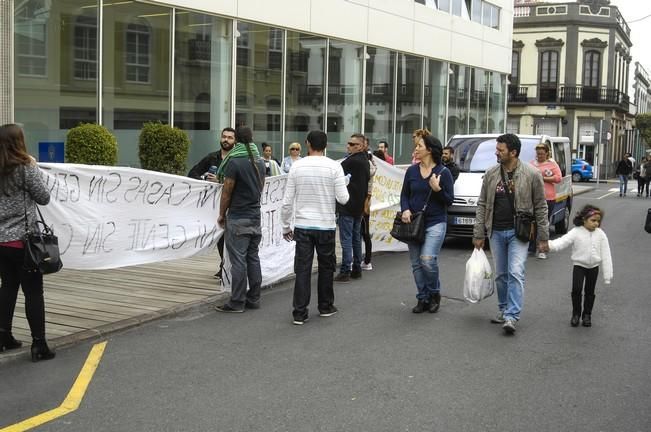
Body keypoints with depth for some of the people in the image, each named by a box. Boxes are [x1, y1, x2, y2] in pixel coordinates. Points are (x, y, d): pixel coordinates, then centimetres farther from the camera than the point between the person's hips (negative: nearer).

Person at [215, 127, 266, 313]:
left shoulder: (234, 161, -13)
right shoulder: (260, 161, 9)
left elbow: (226, 192, -11)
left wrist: (221, 215, -1)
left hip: (238, 218, -7)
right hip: (255, 216, 7)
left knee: (238, 260, -5)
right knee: (253, 258, 11)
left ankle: (237, 302, -1)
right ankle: (254, 299, 15)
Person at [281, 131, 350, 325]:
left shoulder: (297, 167, -2)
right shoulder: (334, 167, -7)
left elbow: (287, 201, -1)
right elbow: (343, 198, -8)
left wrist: (285, 226, 9)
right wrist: (342, 185, 13)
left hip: (302, 225, 1)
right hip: (326, 225, -1)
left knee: (302, 269, 3)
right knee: (326, 266, 16)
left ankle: (300, 313, 2)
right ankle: (325, 306, 27)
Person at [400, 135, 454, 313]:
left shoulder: (443, 172, -4)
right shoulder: (412, 171, 6)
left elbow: (450, 200, -3)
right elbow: (404, 194, 11)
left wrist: (437, 189, -19)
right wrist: (405, 210, -8)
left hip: (435, 223, -4)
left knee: (428, 259, -17)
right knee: (416, 263, 6)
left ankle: (434, 293, 7)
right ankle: (423, 299, 18)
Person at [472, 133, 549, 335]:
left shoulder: (532, 174, -6)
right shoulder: (491, 174, 4)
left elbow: (540, 207, -2)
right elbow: (482, 205, 8)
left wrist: (543, 237, -4)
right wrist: (478, 233, 4)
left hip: (518, 232, -4)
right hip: (496, 232, 4)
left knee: (515, 273, -12)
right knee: (501, 275, 12)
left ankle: (511, 316, -13)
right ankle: (504, 309, 26)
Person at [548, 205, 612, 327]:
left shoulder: (600, 234, -7)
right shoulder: (576, 232, -13)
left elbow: (606, 254, -4)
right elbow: (563, 241, -26)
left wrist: (608, 275, -6)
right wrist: (550, 245, -47)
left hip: (593, 267, 2)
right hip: (579, 265, -2)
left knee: (589, 292, 11)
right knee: (576, 289, -13)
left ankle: (587, 314, 30)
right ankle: (576, 313, 8)